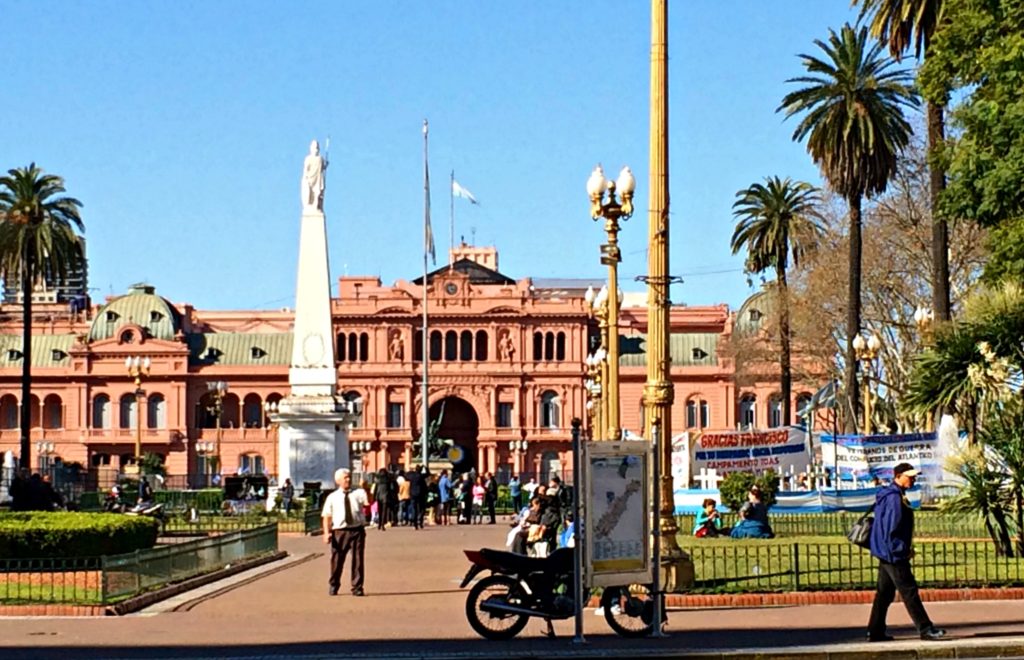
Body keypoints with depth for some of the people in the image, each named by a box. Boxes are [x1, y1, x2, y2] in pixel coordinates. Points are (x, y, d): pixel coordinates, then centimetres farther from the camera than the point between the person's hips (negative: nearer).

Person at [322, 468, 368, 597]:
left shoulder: (358, 493, 5)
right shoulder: (332, 497, 7)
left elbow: (368, 502, -15)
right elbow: (327, 516, 3)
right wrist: (327, 532, -9)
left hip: (357, 530, 0)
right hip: (340, 531, 0)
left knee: (358, 560, 2)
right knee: (337, 561, 7)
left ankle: (357, 588, 13)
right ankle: (333, 586, 25)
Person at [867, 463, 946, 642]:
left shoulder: (890, 495, 15)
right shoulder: (894, 498, -18)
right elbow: (891, 528, -22)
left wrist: (905, 548, 18)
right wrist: (902, 550, -17)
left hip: (886, 553, 11)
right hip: (894, 554, -11)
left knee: (884, 593, 12)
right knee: (909, 591, -6)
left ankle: (875, 632, 14)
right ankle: (925, 629, -4)